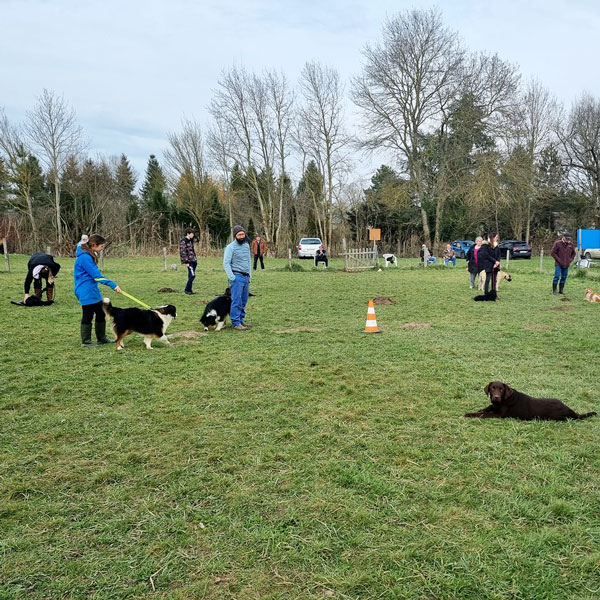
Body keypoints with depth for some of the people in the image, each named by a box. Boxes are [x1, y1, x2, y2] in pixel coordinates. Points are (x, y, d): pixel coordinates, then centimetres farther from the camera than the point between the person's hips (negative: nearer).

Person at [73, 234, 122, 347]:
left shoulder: (90, 256, 12)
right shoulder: (85, 257, -20)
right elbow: (97, 275, -25)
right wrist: (113, 285, -27)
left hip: (93, 291, 10)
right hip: (86, 293, -10)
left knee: (101, 314, 15)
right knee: (88, 316, 0)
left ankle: (101, 338, 25)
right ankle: (86, 342, 10)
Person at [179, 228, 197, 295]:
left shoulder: (190, 240, 15)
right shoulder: (183, 241, -13)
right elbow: (182, 252, -15)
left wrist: (195, 258, 19)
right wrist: (186, 262, -17)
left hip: (193, 260, 9)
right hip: (189, 261, -9)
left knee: (191, 275, 11)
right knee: (192, 275, -12)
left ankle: (190, 289, 17)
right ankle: (187, 290, -3)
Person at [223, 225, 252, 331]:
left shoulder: (247, 245, 13)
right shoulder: (231, 247, -8)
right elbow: (226, 263, -12)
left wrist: (249, 276, 15)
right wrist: (232, 278, -16)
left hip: (246, 277, 7)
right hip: (237, 277, -7)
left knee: (243, 301, 10)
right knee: (236, 301, -8)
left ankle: (241, 320, 19)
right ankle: (235, 323, -5)